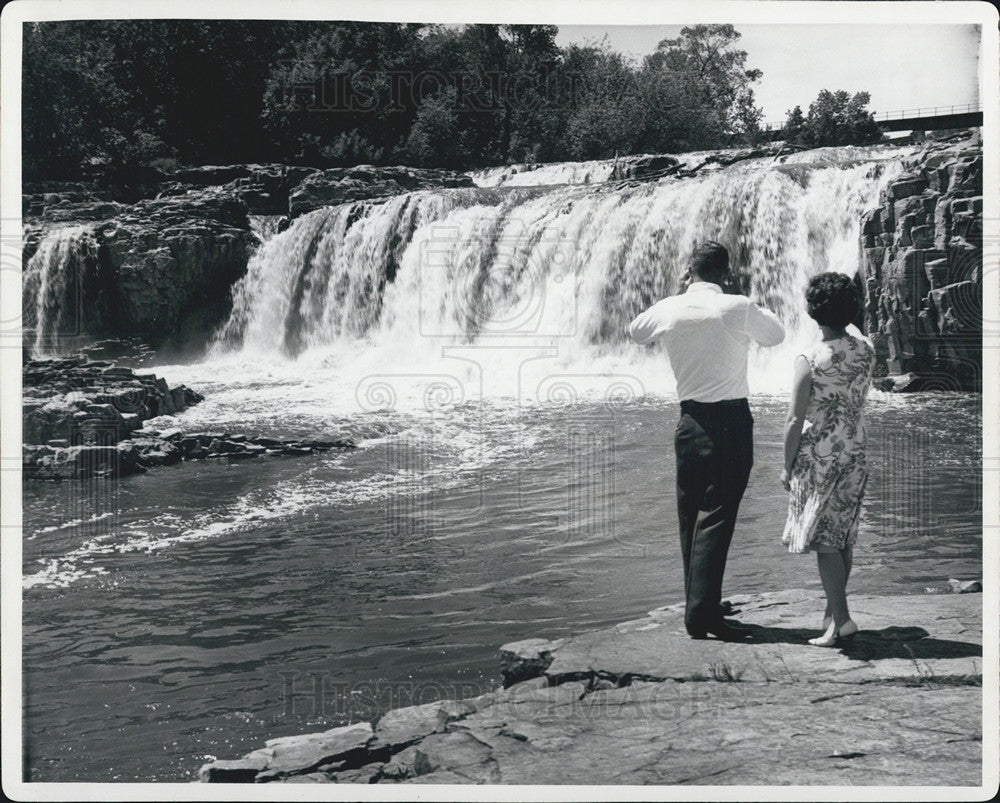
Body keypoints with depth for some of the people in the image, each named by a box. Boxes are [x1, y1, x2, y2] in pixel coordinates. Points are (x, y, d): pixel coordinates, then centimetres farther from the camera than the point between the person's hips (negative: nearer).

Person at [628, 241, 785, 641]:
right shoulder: (737, 308, -9)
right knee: (716, 519, -5)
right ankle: (702, 613, -8)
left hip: (689, 423, 4)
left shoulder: (668, 309, 1)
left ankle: (700, 604, 23)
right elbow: (775, 335, 9)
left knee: (690, 519, 13)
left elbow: (635, 331, 22)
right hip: (731, 422, -4)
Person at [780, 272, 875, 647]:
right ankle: (833, 611, 25)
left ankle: (841, 620, -7)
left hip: (818, 457, -6)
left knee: (823, 541, -3)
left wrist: (787, 465, -3)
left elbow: (795, 420, -12)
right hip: (854, 454, 6)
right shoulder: (866, 351, -1)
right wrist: (846, 320, 43)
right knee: (843, 538, 14)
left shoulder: (809, 359, -14)